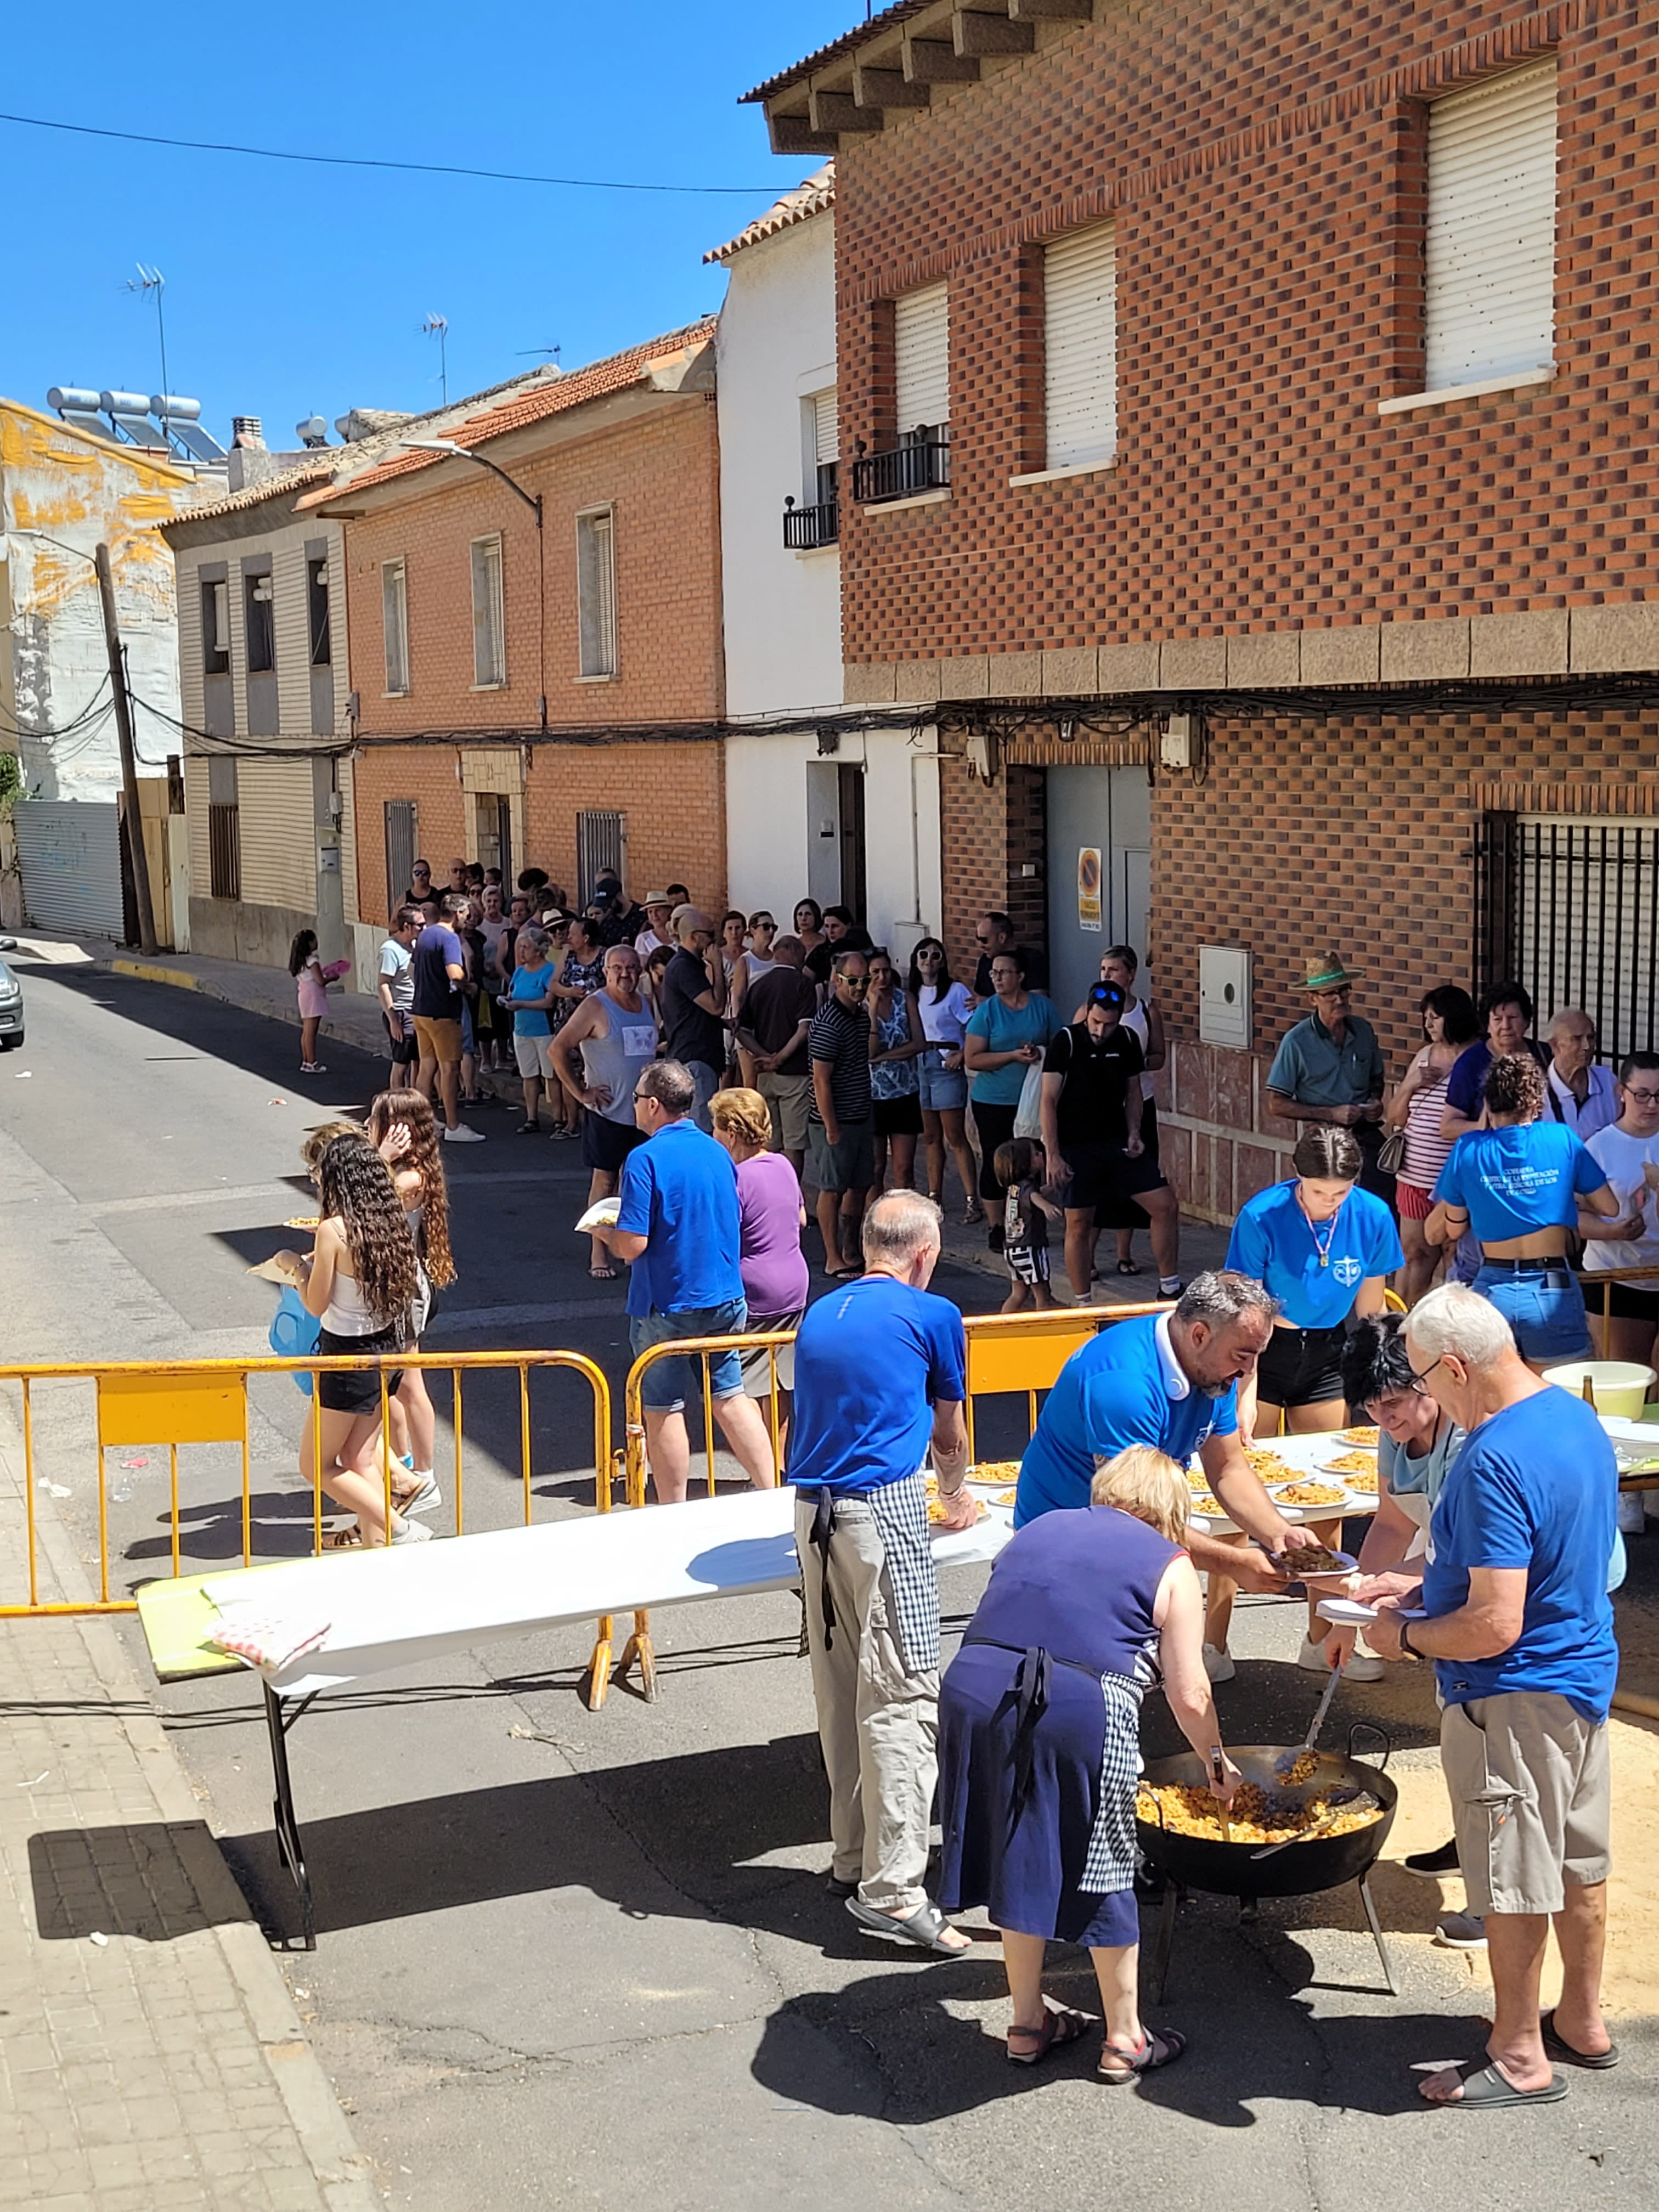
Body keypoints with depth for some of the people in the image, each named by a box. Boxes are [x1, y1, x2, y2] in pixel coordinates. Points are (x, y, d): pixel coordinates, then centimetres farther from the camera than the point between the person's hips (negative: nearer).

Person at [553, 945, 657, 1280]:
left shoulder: (645, 1004, 10)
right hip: (608, 1111, -6)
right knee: (605, 1180, 0)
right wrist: (581, 1093, -12)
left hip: (643, 1110, 6)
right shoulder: (595, 1007, -10)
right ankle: (599, 1254, 8)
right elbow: (559, 1049, -13)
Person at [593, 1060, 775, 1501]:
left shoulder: (645, 1159, -17)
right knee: (730, 1397, 16)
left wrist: (604, 1231, 0)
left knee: (663, 1410, 7)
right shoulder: (717, 1152, 5)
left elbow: (632, 1245, -20)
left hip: (667, 1304, -6)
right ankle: (771, 1494, 15)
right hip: (726, 1299, 6)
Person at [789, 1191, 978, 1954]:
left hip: (812, 1511, 7)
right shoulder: (933, 1316, 3)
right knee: (903, 1694, -6)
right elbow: (950, 1438, 17)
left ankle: (853, 1856, 22)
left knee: (841, 1692, 14)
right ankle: (891, 1891, -9)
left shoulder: (819, 1314, 19)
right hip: (882, 1511, -6)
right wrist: (956, 1498, 39)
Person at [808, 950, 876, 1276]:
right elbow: (821, 1080, -19)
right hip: (835, 1120, -9)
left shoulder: (862, 1014, 10)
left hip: (862, 1117, 9)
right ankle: (833, 1260, 6)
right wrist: (831, 1127, -19)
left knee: (860, 1186, 14)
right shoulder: (828, 1022, -18)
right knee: (833, 1189, 0)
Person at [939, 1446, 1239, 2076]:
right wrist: (1217, 1764, 28)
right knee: (1102, 1868, 14)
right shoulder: (1170, 1565, 14)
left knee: (1020, 1858, 20)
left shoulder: (1037, 1529, 26)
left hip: (970, 1687, 4)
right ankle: (1124, 2040, 28)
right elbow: (1190, 1697, 11)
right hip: (1081, 1710, -4)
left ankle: (1028, 2024, 34)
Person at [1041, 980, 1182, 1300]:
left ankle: (1169, 1288, 15)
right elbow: (1049, 1100, -11)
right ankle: (1082, 1304, 12)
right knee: (1079, 1224, -2)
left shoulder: (1128, 1041, 2)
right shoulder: (1066, 1041, -12)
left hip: (1118, 1142, 5)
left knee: (1166, 1206, 0)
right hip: (1076, 1147, -4)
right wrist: (1053, 1155, -16)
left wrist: (1134, 1134, 1)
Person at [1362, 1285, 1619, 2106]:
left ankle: (1520, 2057, 19)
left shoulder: (1494, 1463, -28)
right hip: (1586, 1670, 10)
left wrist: (1406, 1638, -13)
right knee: (1578, 1860, 21)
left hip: (1514, 1697, -10)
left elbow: (1495, 1626, -30)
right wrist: (1418, 1588, 13)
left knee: (1512, 1878, 5)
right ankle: (1583, 2022, 36)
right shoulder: (1576, 1416, 3)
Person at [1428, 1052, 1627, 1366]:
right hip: (1553, 1291, -1)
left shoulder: (1469, 1149, 1)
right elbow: (1611, 1207, 6)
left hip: (1491, 1290, 1)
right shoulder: (1562, 1139, -1)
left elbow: (1450, 1230, 9)